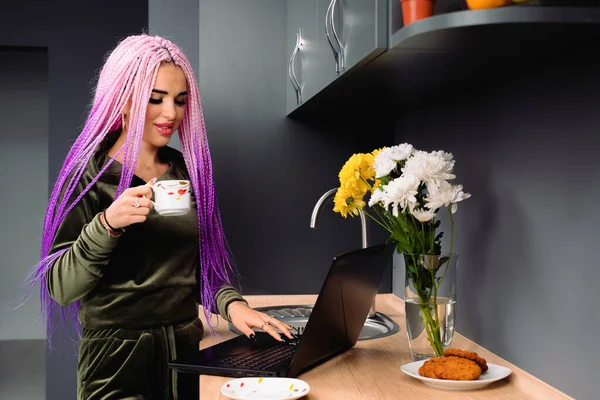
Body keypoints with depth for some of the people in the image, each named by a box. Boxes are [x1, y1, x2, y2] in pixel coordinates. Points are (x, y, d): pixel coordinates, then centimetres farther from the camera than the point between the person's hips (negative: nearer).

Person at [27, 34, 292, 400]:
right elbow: (59, 287, -12)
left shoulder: (188, 170, 6)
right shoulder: (91, 174, -7)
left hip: (188, 352, 5)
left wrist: (232, 303, -7)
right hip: (117, 360, -4)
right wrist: (107, 225, -26)